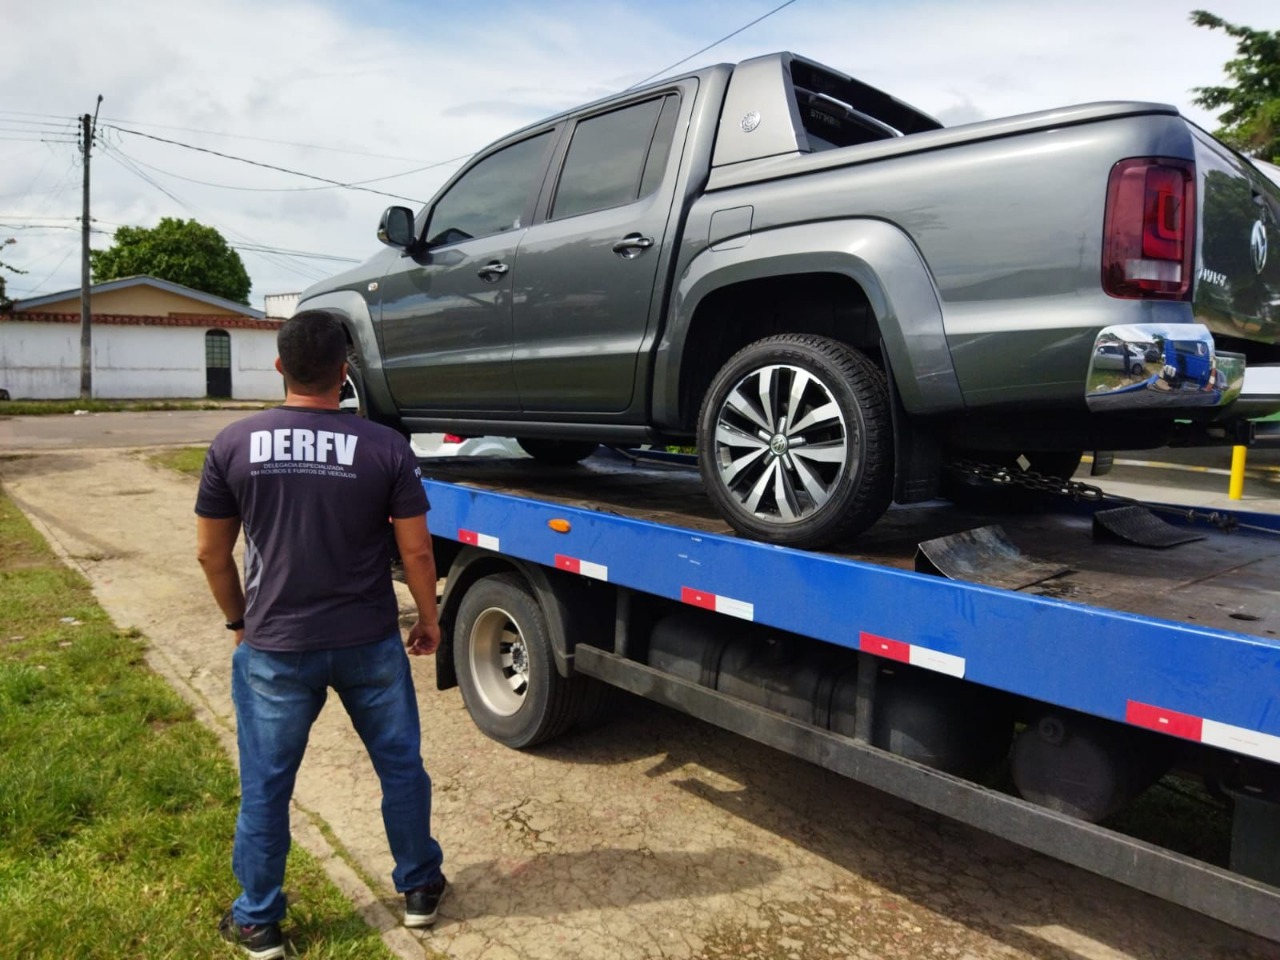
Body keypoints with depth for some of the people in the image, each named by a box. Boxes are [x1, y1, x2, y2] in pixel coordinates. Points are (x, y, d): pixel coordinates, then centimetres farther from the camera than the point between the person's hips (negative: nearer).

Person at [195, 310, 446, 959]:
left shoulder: (234, 444, -6)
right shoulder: (385, 447, -11)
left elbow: (212, 552, 1)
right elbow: (416, 550, -7)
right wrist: (429, 619, 9)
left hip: (274, 648, 1)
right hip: (369, 642, 0)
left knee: (265, 787, 17)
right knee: (401, 767, 18)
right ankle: (419, 890, 35)